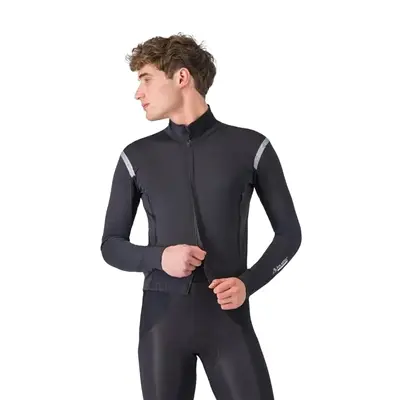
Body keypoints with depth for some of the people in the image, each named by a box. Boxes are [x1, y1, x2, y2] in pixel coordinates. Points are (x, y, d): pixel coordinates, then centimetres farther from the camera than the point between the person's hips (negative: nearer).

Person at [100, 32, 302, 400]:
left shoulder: (250, 147, 1)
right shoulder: (136, 157, 6)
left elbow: (289, 232, 7)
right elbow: (111, 245, 9)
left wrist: (249, 282, -9)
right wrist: (158, 257, -10)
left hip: (228, 313, -1)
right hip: (162, 315, 2)